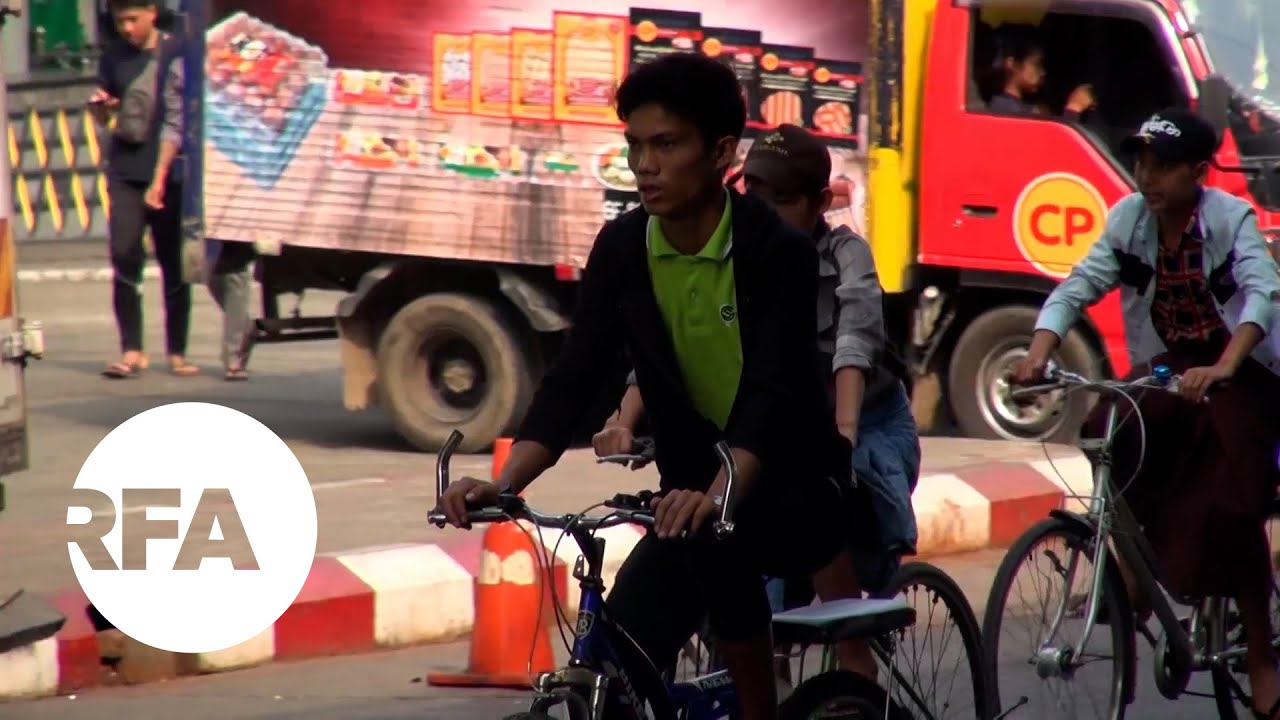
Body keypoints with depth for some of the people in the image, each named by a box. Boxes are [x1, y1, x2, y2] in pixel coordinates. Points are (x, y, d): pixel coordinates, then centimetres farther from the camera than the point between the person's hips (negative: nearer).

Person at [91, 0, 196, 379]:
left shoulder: (174, 55, -5)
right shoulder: (114, 55, 9)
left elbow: (176, 120, -10)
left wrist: (160, 178, -16)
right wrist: (99, 106, -6)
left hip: (167, 172, -3)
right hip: (124, 172, 3)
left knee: (174, 265, 4)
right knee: (124, 257, -9)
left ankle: (177, 352, 13)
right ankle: (131, 351, -7)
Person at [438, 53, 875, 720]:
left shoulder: (777, 250, -19)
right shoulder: (622, 250, -5)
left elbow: (774, 392, -30)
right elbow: (575, 379, -9)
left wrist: (717, 493, -49)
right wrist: (503, 484, -26)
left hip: (794, 490, -5)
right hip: (692, 492, 5)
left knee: (718, 538, -37)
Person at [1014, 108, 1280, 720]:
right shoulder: (1129, 218, -6)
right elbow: (1077, 287, -12)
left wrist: (1221, 369, -49)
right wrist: (1039, 352, -31)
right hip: (1168, 367, 4)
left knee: (1229, 506, -16)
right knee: (1109, 434, -24)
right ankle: (1132, 564, -3)